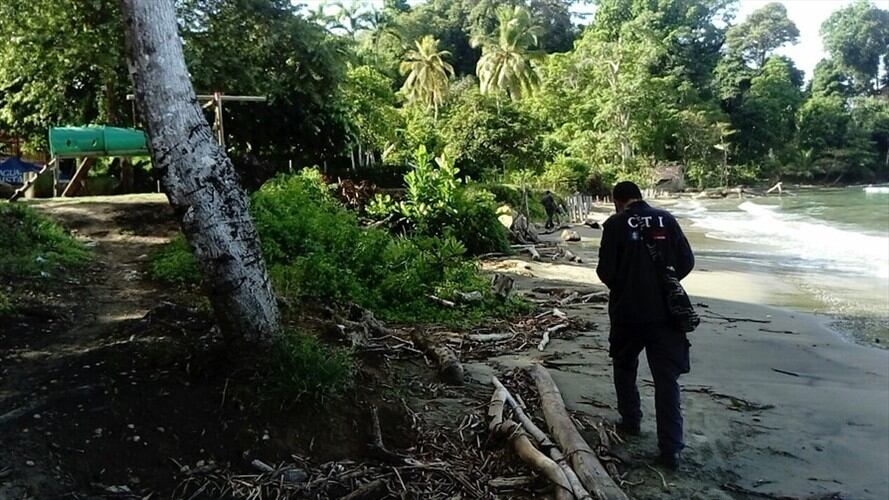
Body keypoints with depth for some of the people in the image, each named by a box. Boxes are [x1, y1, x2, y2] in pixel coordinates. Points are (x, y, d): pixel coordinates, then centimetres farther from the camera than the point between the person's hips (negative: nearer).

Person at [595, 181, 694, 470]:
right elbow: (686, 262, 1)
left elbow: (605, 271, -9)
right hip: (665, 313, 2)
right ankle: (671, 449, 2)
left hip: (627, 313, -1)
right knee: (667, 379, 4)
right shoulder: (666, 220, 1)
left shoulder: (615, 224, -7)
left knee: (624, 368, 23)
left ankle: (630, 422, 34)